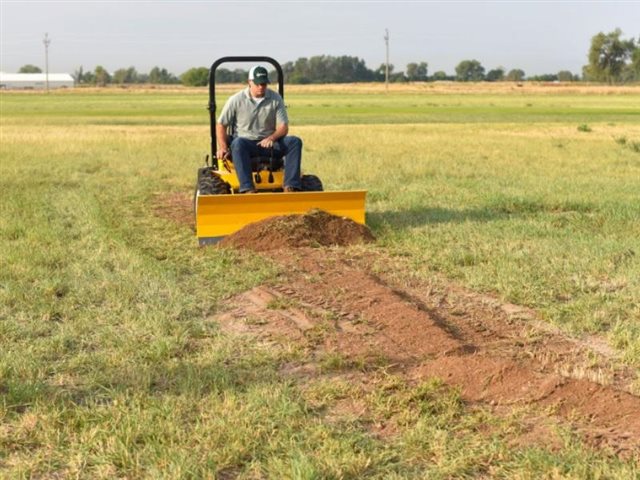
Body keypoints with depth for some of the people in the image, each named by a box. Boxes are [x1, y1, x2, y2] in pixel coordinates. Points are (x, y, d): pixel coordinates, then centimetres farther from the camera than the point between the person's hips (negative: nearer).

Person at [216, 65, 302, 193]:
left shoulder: (275, 99, 4)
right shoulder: (236, 100, -1)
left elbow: (283, 127, 0)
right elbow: (221, 125, 3)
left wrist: (271, 138, -22)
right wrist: (223, 147, -13)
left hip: (268, 143, 2)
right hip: (245, 141, -2)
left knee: (295, 142, -23)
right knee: (237, 143, -38)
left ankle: (290, 186, -33)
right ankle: (247, 188, -48)